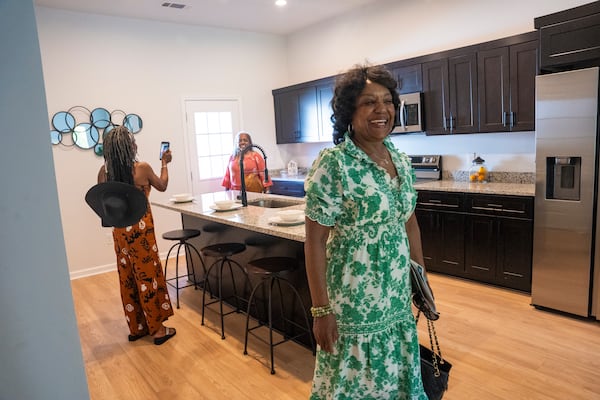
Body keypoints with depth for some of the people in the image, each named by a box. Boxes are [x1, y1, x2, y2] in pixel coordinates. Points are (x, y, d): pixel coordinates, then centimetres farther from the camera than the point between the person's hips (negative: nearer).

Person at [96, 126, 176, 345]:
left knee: (128, 278, 14)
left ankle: (136, 327, 26)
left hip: (119, 230, 5)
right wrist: (164, 163, 17)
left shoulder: (104, 171, -1)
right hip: (140, 229, -5)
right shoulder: (142, 168, -13)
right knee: (148, 275, 4)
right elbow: (162, 186, 4)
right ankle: (158, 329, 13)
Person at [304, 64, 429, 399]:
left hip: (398, 295, 6)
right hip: (354, 298, -6)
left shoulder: (401, 159, 3)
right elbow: (315, 240, -17)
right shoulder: (333, 163, -18)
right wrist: (321, 309, -16)